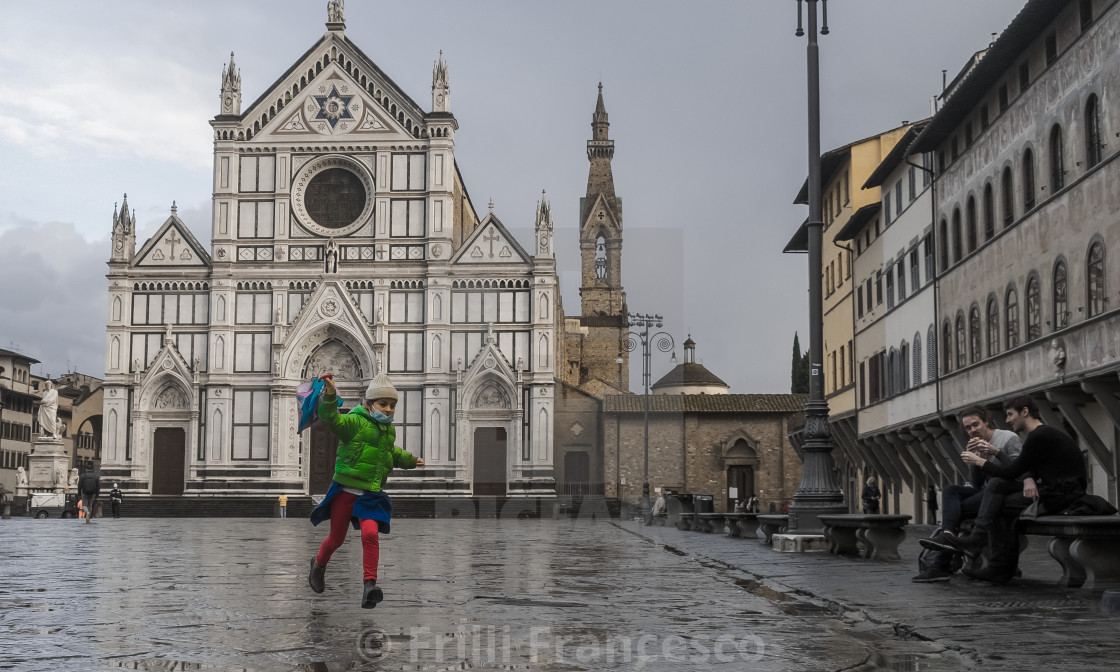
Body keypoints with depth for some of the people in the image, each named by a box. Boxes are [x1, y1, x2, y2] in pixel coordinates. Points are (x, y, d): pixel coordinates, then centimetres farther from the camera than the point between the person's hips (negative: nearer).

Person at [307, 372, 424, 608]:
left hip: (371, 495, 4)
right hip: (345, 491, -4)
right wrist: (330, 394, -44)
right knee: (336, 539, 9)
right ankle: (319, 564, 42)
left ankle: (370, 585, -18)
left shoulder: (389, 430, 13)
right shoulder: (355, 422, -10)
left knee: (370, 534, -18)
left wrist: (411, 460, 37)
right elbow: (331, 419, -29)